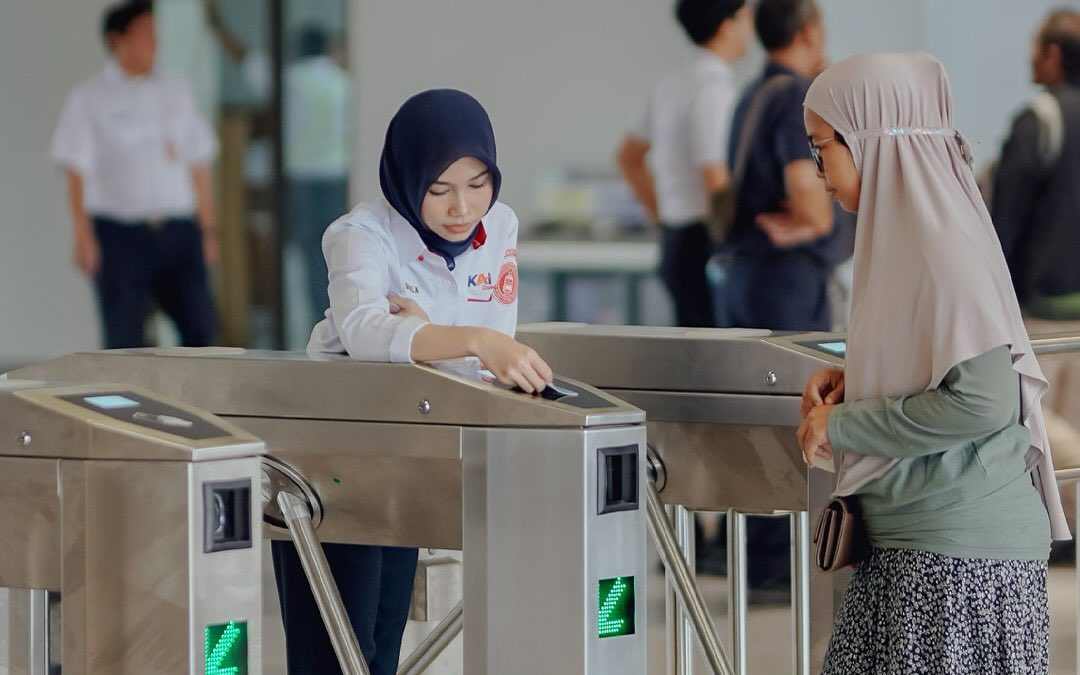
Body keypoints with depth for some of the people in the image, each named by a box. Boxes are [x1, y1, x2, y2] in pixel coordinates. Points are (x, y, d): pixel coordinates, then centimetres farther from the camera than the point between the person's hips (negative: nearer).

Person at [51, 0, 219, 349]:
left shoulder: (176, 93, 13)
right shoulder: (89, 99, 0)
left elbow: (198, 166, 15)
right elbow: (76, 172, -4)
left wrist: (208, 229, 12)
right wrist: (83, 236, -12)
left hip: (178, 232, 4)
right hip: (121, 236, -4)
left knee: (200, 326, -3)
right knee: (124, 339, -3)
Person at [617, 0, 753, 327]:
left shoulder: (672, 85, 14)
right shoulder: (714, 88, -15)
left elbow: (628, 156, 25)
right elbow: (717, 181, -21)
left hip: (675, 241, 10)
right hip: (707, 246, -10)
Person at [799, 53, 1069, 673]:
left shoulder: (946, 247, -16)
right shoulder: (903, 235, 12)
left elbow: (981, 401, -23)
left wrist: (843, 425, -15)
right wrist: (855, 381, 8)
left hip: (961, 552, -9)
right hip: (909, 541, 9)